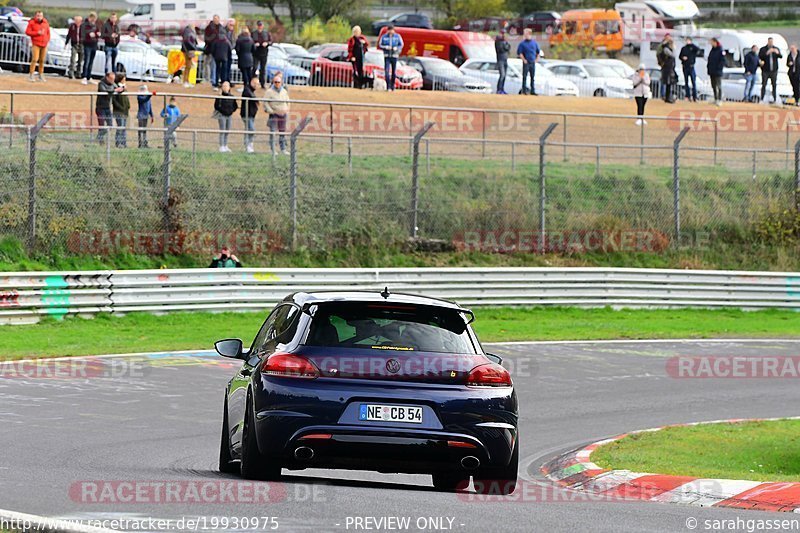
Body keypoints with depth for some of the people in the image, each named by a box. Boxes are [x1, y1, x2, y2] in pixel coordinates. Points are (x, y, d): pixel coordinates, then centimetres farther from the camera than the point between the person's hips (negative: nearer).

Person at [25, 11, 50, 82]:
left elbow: (48, 33, 17)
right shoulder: (32, 23, -1)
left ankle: (41, 76, 13)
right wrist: (37, 33, -14)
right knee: (35, 59, -13)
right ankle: (31, 76, -10)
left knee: (42, 60, 5)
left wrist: (47, 41, 4)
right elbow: (27, 32, -6)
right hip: (36, 44, -4)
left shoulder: (46, 23, 11)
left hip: (44, 44, 4)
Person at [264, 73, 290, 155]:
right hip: (274, 114, -5)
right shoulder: (270, 92, -6)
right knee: (273, 132, -6)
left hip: (283, 114, 5)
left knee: (283, 132, 10)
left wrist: (287, 110, 10)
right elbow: (265, 102, -9)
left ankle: (283, 149, 17)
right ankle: (272, 149, -2)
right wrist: (271, 111, -14)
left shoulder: (284, 91, 9)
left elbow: (287, 101, 22)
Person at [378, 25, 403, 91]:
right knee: (386, 71, -12)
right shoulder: (384, 37, 1)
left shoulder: (397, 36, 2)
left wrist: (396, 48, -16)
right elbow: (380, 45, 4)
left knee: (394, 72, 5)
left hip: (394, 56, 1)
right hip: (387, 56, -1)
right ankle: (388, 86, -12)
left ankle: (392, 86, 18)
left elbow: (401, 45, 5)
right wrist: (386, 47, -15)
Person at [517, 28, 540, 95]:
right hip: (526, 62, -4)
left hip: (533, 62, 4)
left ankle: (532, 90, 12)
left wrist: (536, 59, 9)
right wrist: (524, 60, -10)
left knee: (533, 77, 7)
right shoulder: (522, 43, -2)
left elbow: (538, 52, 18)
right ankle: (524, 90, -2)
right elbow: (519, 53, -3)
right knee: (525, 76, -5)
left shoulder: (534, 42, 9)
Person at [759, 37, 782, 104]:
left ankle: (775, 99, 2)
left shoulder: (776, 49, 9)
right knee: (764, 85, -4)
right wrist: (767, 53, -26)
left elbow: (780, 56, -5)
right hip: (765, 70, -2)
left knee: (774, 85, 0)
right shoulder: (763, 49, 2)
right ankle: (762, 99, -2)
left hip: (774, 70, 2)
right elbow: (760, 56, -12)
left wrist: (777, 53, -28)